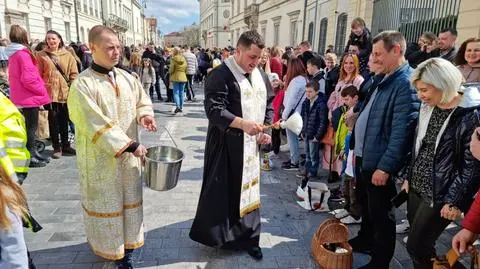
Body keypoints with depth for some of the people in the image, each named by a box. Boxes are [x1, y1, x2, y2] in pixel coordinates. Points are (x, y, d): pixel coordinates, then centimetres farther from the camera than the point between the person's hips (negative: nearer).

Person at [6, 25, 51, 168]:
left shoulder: (13, 54, 13)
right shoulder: (23, 53, -16)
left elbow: (12, 77, 18)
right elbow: (28, 79, -23)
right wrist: (42, 90, -10)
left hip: (21, 96, 9)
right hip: (30, 97, -9)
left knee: (30, 126, 17)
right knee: (31, 127, -2)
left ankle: (33, 153, 27)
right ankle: (30, 157, 5)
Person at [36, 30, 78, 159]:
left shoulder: (67, 55, 7)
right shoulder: (41, 55, 3)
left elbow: (74, 73, 6)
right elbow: (38, 75, -1)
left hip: (65, 92, 2)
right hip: (50, 92, -2)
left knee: (64, 120, 11)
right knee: (53, 120, 2)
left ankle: (65, 145, 23)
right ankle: (56, 147, 11)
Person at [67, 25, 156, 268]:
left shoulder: (127, 78, 1)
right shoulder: (82, 85, -17)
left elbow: (142, 101, 14)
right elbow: (97, 124, -22)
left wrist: (144, 115, -9)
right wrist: (130, 145, -25)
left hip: (128, 154, 6)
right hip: (101, 157, -5)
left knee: (129, 198, 16)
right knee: (106, 202, 11)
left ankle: (127, 241, 34)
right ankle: (111, 247, 30)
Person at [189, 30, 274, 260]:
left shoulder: (261, 76, 9)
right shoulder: (220, 75, -13)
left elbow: (268, 104, 16)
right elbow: (214, 109, -21)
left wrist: (265, 130, 0)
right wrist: (242, 123, -33)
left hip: (251, 145, 6)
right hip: (226, 145, -6)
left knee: (249, 190, 13)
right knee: (223, 191, 4)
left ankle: (247, 237, 27)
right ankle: (214, 234, 25)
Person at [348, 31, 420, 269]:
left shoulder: (406, 83, -21)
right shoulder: (384, 80, 11)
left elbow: (401, 131, -26)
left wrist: (385, 167, -24)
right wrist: (359, 149, 19)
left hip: (381, 163, -9)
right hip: (368, 158, 10)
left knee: (381, 213, 6)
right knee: (368, 205, 25)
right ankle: (365, 241, 44)